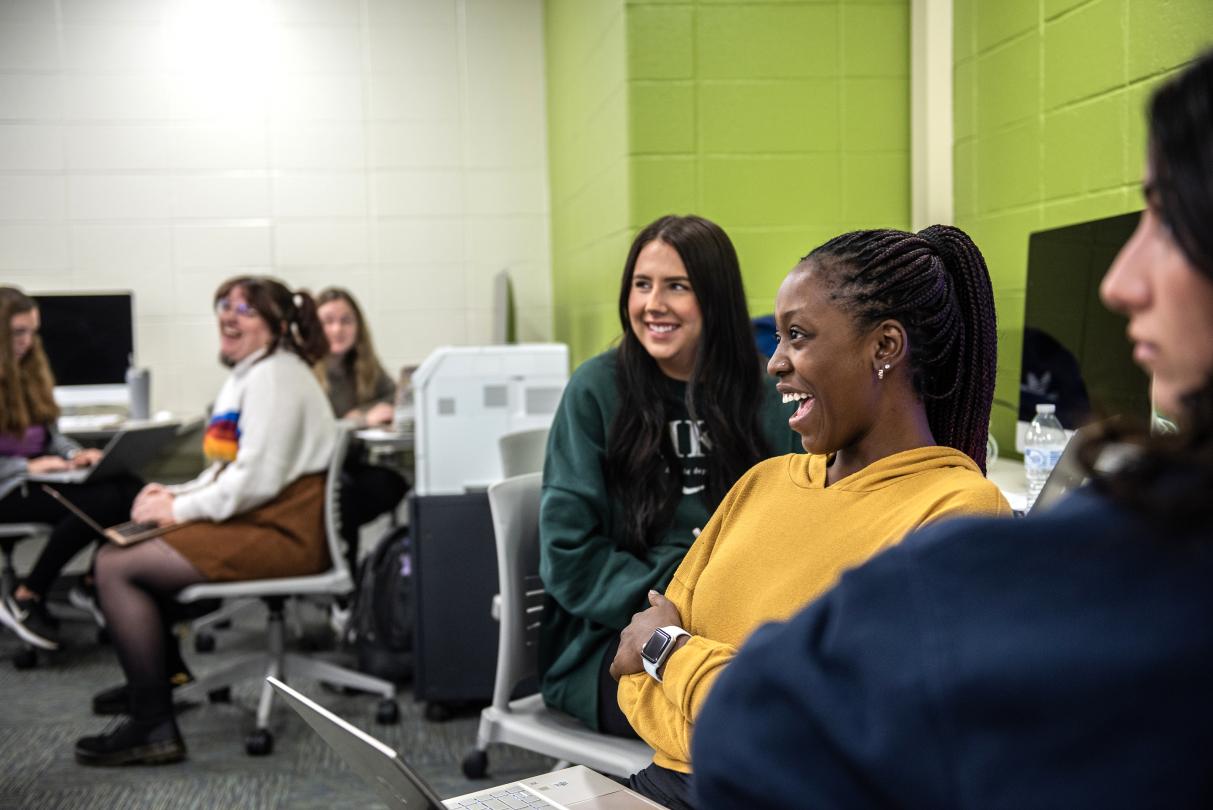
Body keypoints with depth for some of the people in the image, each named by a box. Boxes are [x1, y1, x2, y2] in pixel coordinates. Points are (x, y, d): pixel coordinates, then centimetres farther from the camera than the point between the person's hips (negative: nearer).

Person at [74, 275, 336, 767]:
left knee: (118, 570, -16)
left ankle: (153, 727, -11)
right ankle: (160, 673, 30)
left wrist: (181, 509, -12)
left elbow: (257, 479, -22)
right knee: (113, 555, 14)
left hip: (281, 535, -10)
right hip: (253, 522, 10)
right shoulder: (248, 375, 19)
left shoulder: (274, 377, -14)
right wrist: (176, 494, 6)